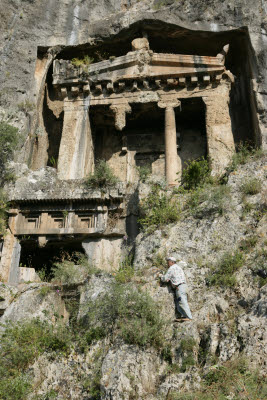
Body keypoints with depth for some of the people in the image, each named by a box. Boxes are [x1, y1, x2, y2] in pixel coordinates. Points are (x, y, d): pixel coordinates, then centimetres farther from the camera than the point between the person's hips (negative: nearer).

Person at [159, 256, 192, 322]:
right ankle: (184, 316, 2)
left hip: (179, 286, -10)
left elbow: (165, 278, -7)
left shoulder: (171, 268, -7)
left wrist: (161, 276, 16)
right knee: (177, 302, 8)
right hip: (183, 285, 10)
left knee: (182, 302, -12)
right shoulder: (177, 267, 21)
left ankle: (189, 317, -15)